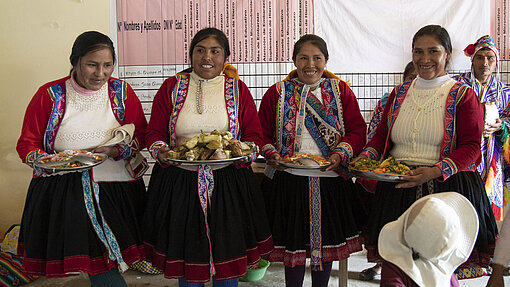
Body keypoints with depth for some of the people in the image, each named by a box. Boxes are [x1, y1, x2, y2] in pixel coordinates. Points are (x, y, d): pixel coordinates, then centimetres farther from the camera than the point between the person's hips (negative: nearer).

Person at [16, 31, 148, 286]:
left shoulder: (122, 92, 4)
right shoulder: (50, 94, 0)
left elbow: (141, 136, 6)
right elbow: (27, 143, 5)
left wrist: (116, 150, -14)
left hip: (116, 192, 1)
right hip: (64, 193, -1)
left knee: (104, 263, -1)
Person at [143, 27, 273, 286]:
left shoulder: (237, 89, 6)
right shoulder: (172, 87, 5)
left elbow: (254, 135, 6)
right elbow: (154, 133, 5)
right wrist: (161, 152, -16)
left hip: (227, 183, 0)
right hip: (180, 184, 0)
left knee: (227, 258, 7)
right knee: (185, 256, 8)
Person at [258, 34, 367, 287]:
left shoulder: (340, 90, 5)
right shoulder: (277, 93, 3)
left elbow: (357, 130, 2)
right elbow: (263, 132, 5)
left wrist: (341, 154, -15)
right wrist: (271, 153, -15)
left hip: (330, 180, 1)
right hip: (289, 180, -1)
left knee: (326, 241, 14)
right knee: (294, 243, 9)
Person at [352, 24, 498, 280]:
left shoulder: (462, 95, 0)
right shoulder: (400, 93, 13)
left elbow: (471, 148, -6)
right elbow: (381, 135, 17)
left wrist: (435, 171, -21)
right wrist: (366, 156, -4)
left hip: (446, 187, -3)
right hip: (396, 187, 3)